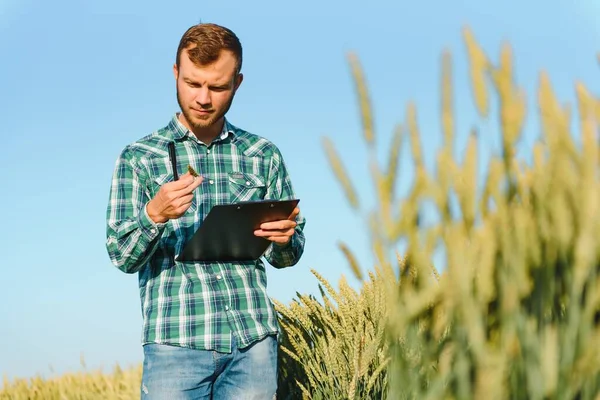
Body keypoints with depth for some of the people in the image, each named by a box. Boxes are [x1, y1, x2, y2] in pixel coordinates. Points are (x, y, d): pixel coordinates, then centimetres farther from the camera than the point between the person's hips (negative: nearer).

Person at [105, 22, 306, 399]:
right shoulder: (139, 157, 5)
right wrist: (154, 214, -21)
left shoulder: (263, 155, 11)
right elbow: (122, 256, -1)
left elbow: (286, 256, 14)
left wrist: (285, 238, -10)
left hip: (254, 339, 2)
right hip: (176, 340, -2)